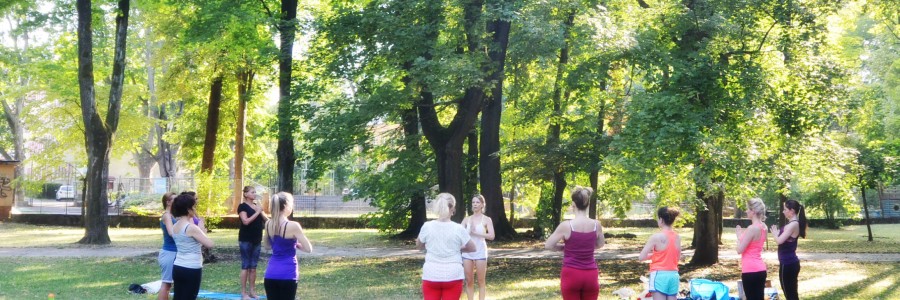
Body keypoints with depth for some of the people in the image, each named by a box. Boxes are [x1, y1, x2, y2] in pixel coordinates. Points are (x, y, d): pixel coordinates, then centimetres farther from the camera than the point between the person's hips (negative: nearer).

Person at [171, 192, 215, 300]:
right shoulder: (191, 227, -17)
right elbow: (210, 244, -16)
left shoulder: (175, 226, 8)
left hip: (178, 268, 8)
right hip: (191, 270, -8)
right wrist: (201, 229, -3)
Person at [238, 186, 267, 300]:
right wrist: (257, 212, -17)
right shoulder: (242, 206, -7)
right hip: (246, 240, -6)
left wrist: (261, 212, -6)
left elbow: (266, 220, 11)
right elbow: (246, 221, -21)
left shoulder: (256, 206, 14)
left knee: (253, 267, 9)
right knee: (245, 266, -3)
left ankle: (252, 291, 14)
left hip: (256, 240, 6)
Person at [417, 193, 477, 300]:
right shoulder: (458, 229, -8)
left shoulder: (427, 226, -5)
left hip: (431, 276, 1)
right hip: (453, 276, -1)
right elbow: (472, 248, 2)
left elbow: (418, 246, 11)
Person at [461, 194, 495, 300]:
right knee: (469, 281, 6)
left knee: (481, 281, 3)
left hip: (480, 252, -3)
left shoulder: (486, 219, -1)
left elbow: (491, 236, -13)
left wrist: (476, 233, -18)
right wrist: (469, 231, -18)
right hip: (467, 253, 3)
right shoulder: (467, 219, 8)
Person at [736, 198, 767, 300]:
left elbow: (740, 250, -16)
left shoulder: (752, 228, -18)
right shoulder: (763, 226, 10)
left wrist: (739, 235, -2)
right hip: (760, 269, 9)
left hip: (751, 270, -9)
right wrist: (743, 234, 17)